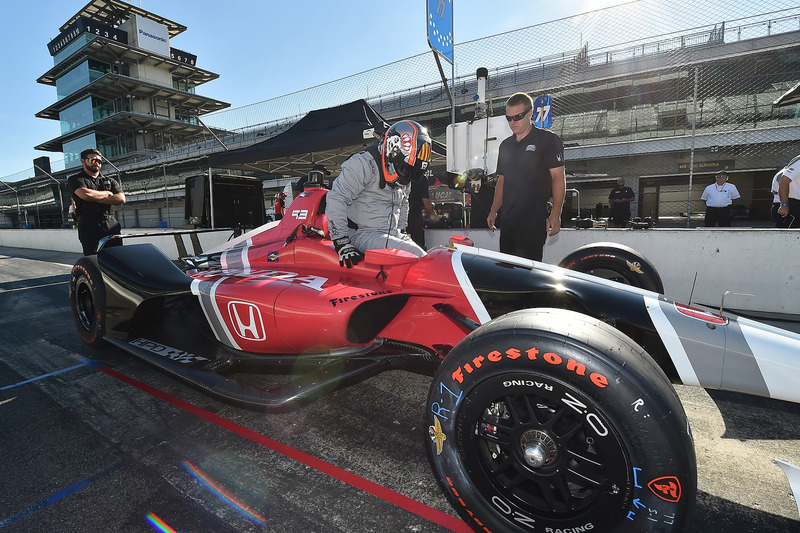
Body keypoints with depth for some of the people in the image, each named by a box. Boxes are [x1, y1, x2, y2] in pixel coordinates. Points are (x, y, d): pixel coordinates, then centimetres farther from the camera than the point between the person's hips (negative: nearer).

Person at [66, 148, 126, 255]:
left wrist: (96, 199, -5)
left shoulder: (110, 181, 21)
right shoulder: (75, 180, 11)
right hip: (90, 228, -3)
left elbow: (121, 199, 3)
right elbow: (85, 194, -12)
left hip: (112, 225, 3)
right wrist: (107, 193, 4)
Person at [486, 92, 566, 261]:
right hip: (508, 219, 6)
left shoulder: (548, 140, 1)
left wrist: (555, 214, -14)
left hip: (535, 218, -6)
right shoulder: (505, 145, 19)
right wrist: (494, 211, 17)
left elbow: (558, 178, -5)